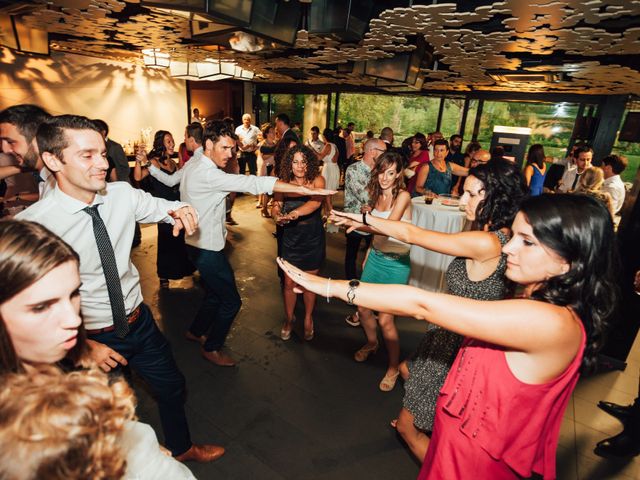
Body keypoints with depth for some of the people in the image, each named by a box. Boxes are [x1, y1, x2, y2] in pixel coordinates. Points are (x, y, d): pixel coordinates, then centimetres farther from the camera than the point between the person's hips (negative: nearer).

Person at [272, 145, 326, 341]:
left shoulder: (317, 180, -11)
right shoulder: (284, 182, -4)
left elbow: (316, 202, -30)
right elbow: (275, 206, -12)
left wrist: (295, 213, -48)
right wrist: (277, 216, -37)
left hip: (313, 238, -1)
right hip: (290, 238, 1)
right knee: (289, 282, 8)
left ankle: (308, 319, 37)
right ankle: (289, 318, 34)